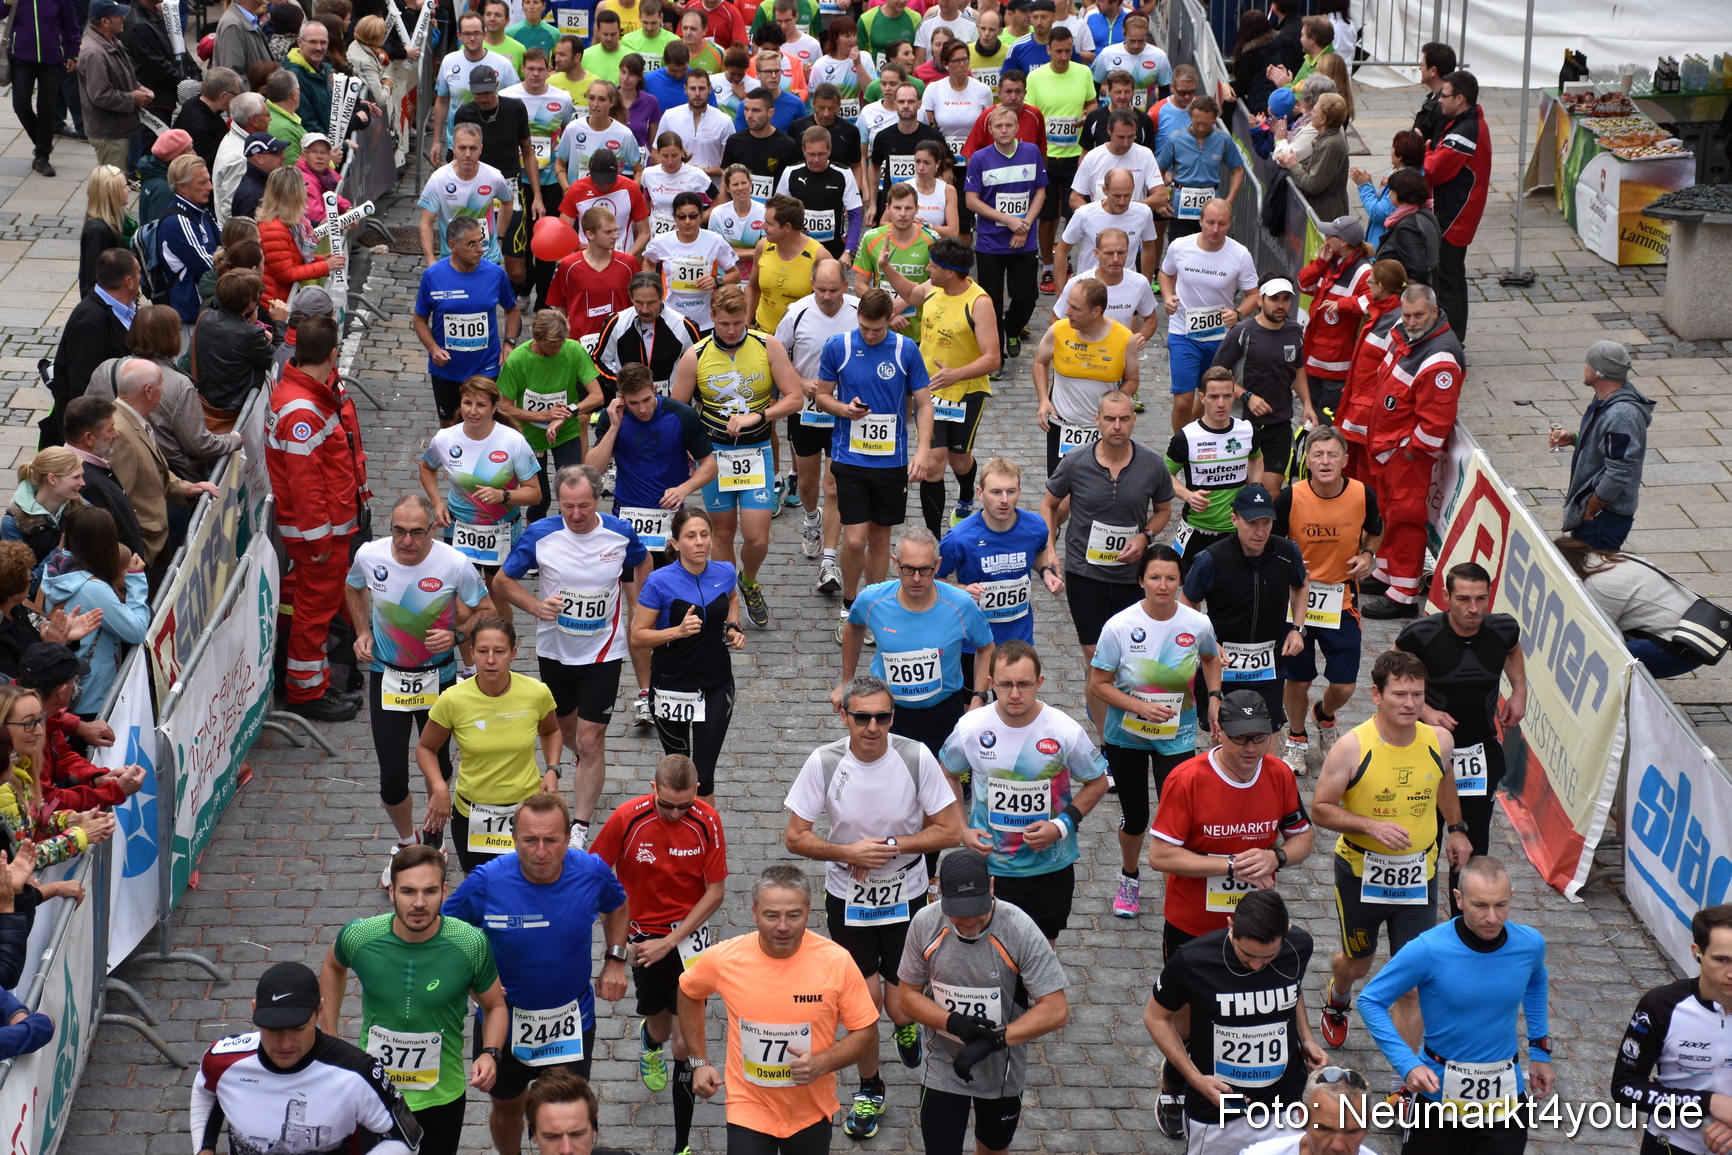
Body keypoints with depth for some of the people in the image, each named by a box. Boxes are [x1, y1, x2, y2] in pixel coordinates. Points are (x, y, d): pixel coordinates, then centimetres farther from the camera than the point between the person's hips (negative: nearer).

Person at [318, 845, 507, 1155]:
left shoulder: (471, 944, -19)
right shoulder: (359, 937, -15)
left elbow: (495, 1006, -2)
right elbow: (333, 966, 10)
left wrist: (490, 1053, -20)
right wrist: (329, 1037, 7)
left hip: (441, 1098, 0)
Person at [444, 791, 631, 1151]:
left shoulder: (592, 872, -19)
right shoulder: (486, 882, -24)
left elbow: (617, 907, 6)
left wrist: (615, 960, -3)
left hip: (572, 1021, 0)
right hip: (504, 1017, 0)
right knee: (507, 1109, 23)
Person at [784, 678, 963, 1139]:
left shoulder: (916, 756, -16)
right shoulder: (824, 763, -16)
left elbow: (950, 830, -11)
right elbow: (795, 837, -9)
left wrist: (891, 846, -20)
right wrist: (849, 852, -23)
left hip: (906, 898, 0)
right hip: (847, 899, 0)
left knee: (900, 1007, 2)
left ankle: (905, 1022, 42)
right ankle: (869, 1089, 28)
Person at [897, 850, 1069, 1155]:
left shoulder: (1019, 930, -25)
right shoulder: (925, 924, -18)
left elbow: (1056, 1010, -25)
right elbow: (909, 995, -7)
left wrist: (994, 1040, -32)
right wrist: (954, 1023, -26)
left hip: (1002, 1071, 0)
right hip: (942, 1069, 0)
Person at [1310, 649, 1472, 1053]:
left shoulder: (1439, 740, -7)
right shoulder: (1352, 747, -19)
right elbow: (1320, 808, -13)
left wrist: (1456, 829, 18)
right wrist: (1371, 826, -26)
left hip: (1418, 876, 1)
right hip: (1361, 872, -1)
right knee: (1358, 965, 23)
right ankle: (1336, 999, 59)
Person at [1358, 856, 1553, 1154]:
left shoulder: (1530, 944, -10)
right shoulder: (1429, 950, -21)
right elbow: (1370, 1001, -13)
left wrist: (1540, 1051, 14)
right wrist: (1408, 1064, -22)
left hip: (1504, 1095, 3)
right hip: (1440, 1090, -2)